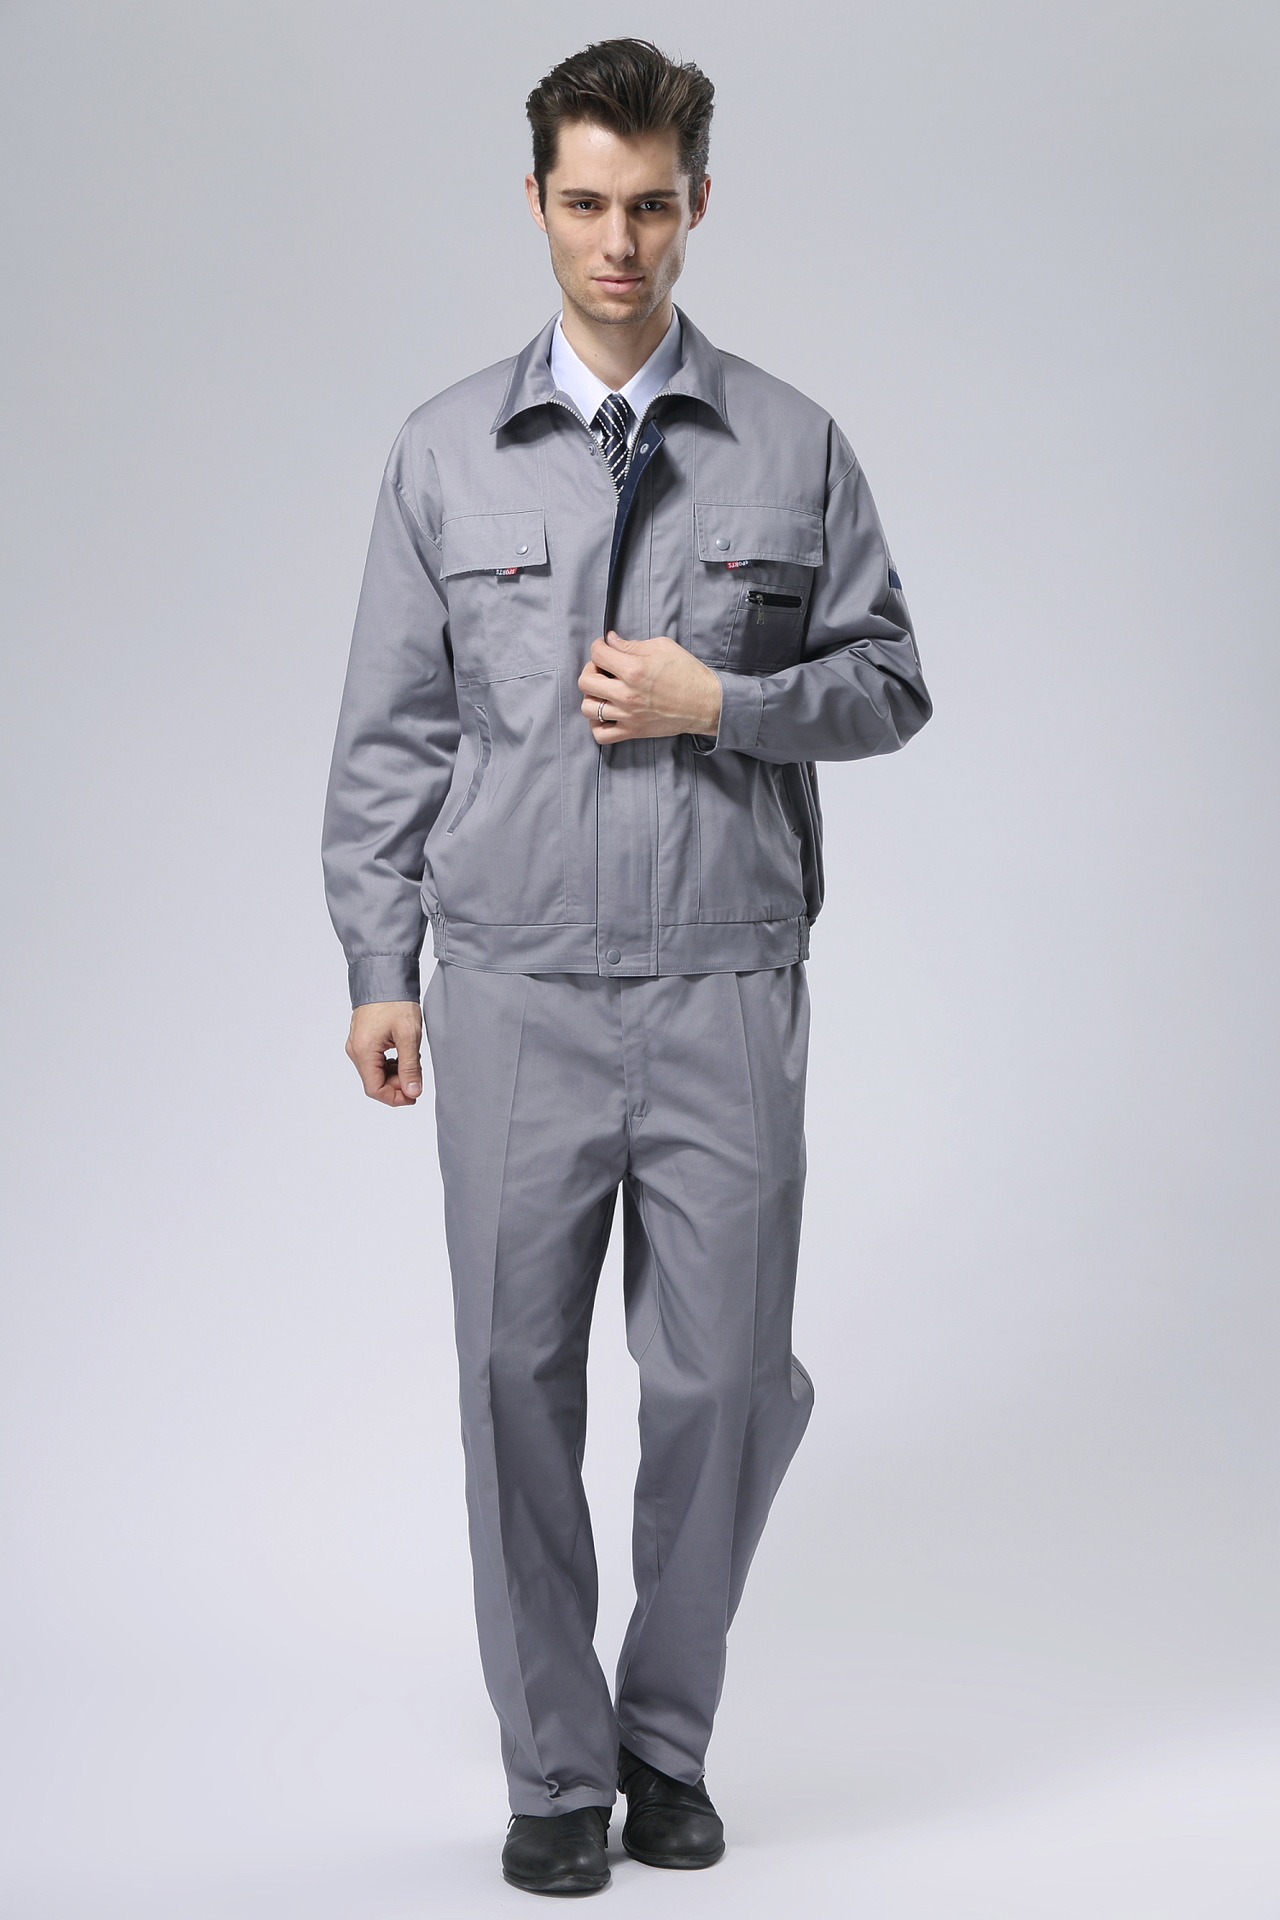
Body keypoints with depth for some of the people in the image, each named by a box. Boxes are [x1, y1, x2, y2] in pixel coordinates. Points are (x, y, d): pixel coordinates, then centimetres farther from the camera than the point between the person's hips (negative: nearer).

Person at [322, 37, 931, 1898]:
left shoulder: (793, 447, 6)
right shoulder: (447, 450, 6)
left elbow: (889, 681, 8)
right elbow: (390, 730, 6)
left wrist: (717, 702, -9)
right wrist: (379, 966, 2)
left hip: (726, 991, 0)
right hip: (516, 994, 0)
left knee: (728, 1379, 2)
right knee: (521, 1381, 5)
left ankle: (669, 1739, 25)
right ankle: (555, 1764, 21)